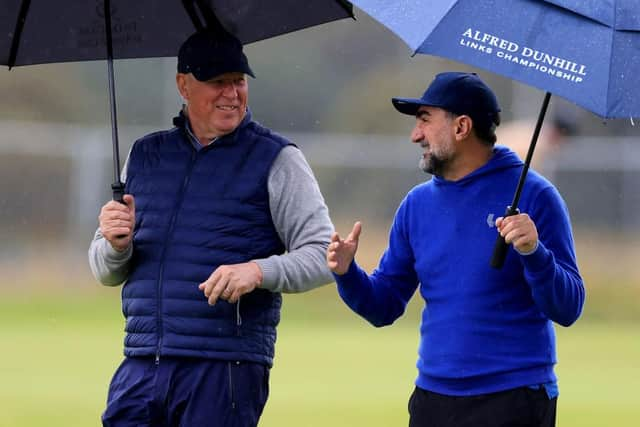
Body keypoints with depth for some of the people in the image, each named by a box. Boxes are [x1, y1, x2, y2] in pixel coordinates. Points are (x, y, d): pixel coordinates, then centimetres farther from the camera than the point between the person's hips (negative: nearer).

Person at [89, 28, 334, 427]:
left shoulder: (275, 159, 3)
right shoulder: (146, 155, 16)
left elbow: (323, 256, -4)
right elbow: (107, 273, 19)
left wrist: (258, 271, -21)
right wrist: (116, 244, -5)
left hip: (225, 368, -4)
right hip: (141, 365, 4)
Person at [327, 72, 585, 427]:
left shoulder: (532, 195, -6)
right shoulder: (418, 204, 10)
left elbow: (567, 309, -10)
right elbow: (384, 307, 12)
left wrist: (534, 253, -26)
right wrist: (348, 274, -7)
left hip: (514, 398, -5)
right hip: (432, 396, 5)